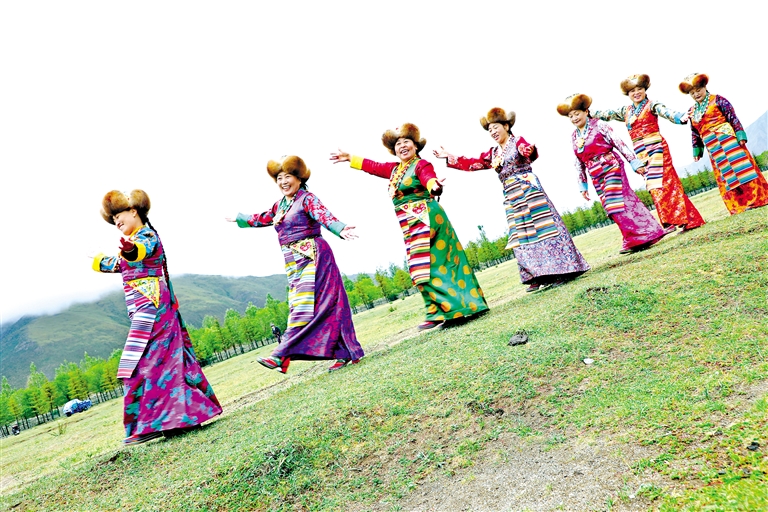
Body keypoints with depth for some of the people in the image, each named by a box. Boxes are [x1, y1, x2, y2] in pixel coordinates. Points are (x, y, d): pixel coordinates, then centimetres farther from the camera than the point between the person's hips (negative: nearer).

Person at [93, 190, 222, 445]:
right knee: (167, 360, 10)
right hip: (145, 310, 10)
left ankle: (149, 424, -12)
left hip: (150, 307, -10)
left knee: (143, 364, -13)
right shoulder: (135, 241, 21)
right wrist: (99, 260, 59)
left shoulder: (147, 235, -8)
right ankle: (189, 412, 16)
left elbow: (141, 251, -34)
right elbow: (119, 263, 42)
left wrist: (130, 250, -57)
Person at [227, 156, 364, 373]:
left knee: (305, 306, -10)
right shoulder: (280, 205, 16)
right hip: (294, 263, 8)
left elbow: (324, 216, -26)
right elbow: (262, 219, 35)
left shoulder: (307, 199, -7)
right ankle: (343, 353, 9)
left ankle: (282, 355, -14)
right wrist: (238, 218, 50)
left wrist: (341, 229, -46)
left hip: (313, 258, -8)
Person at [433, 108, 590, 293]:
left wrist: (529, 151, -48)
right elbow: (471, 164, 21)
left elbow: (532, 152, -23)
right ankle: (538, 276, 9)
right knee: (521, 237, 4)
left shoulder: (518, 142, -2)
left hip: (528, 190, -7)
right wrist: (449, 157, 15)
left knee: (541, 227, -7)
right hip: (512, 198, 7)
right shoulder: (492, 154, 17)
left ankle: (562, 271, 0)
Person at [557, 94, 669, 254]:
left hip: (611, 168, -5)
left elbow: (619, 143, -6)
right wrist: (583, 185, 15)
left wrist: (634, 162, -10)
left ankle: (637, 238, -2)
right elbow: (579, 163, 15)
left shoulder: (598, 125, -3)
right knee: (612, 207, 3)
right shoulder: (574, 137, 12)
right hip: (597, 177, 5)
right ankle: (634, 240, 10)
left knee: (618, 202, -11)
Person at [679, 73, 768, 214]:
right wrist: (696, 149, 13)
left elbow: (733, 117, -5)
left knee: (740, 166, -7)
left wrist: (740, 134, -12)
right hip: (713, 148, 5)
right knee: (725, 176, 3)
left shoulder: (717, 100, 1)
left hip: (728, 139, -4)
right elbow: (695, 133, 17)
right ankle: (741, 205, 8)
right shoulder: (691, 112, 14)